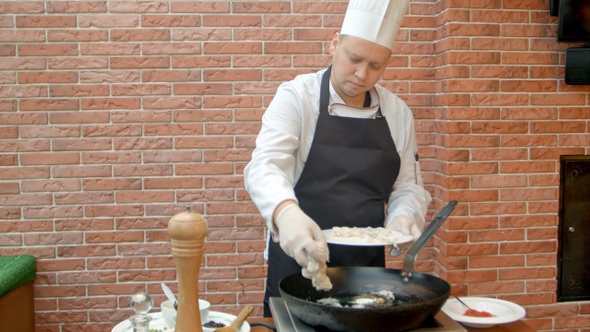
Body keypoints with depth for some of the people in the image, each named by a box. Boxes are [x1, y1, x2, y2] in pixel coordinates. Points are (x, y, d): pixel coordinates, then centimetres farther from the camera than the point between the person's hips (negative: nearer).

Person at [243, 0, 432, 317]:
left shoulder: (398, 112, 3)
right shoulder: (296, 96, -9)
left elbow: (407, 186, 9)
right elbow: (265, 166, -23)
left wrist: (404, 217, -13)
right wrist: (286, 212, -43)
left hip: (368, 265, 4)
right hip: (299, 259, -3)